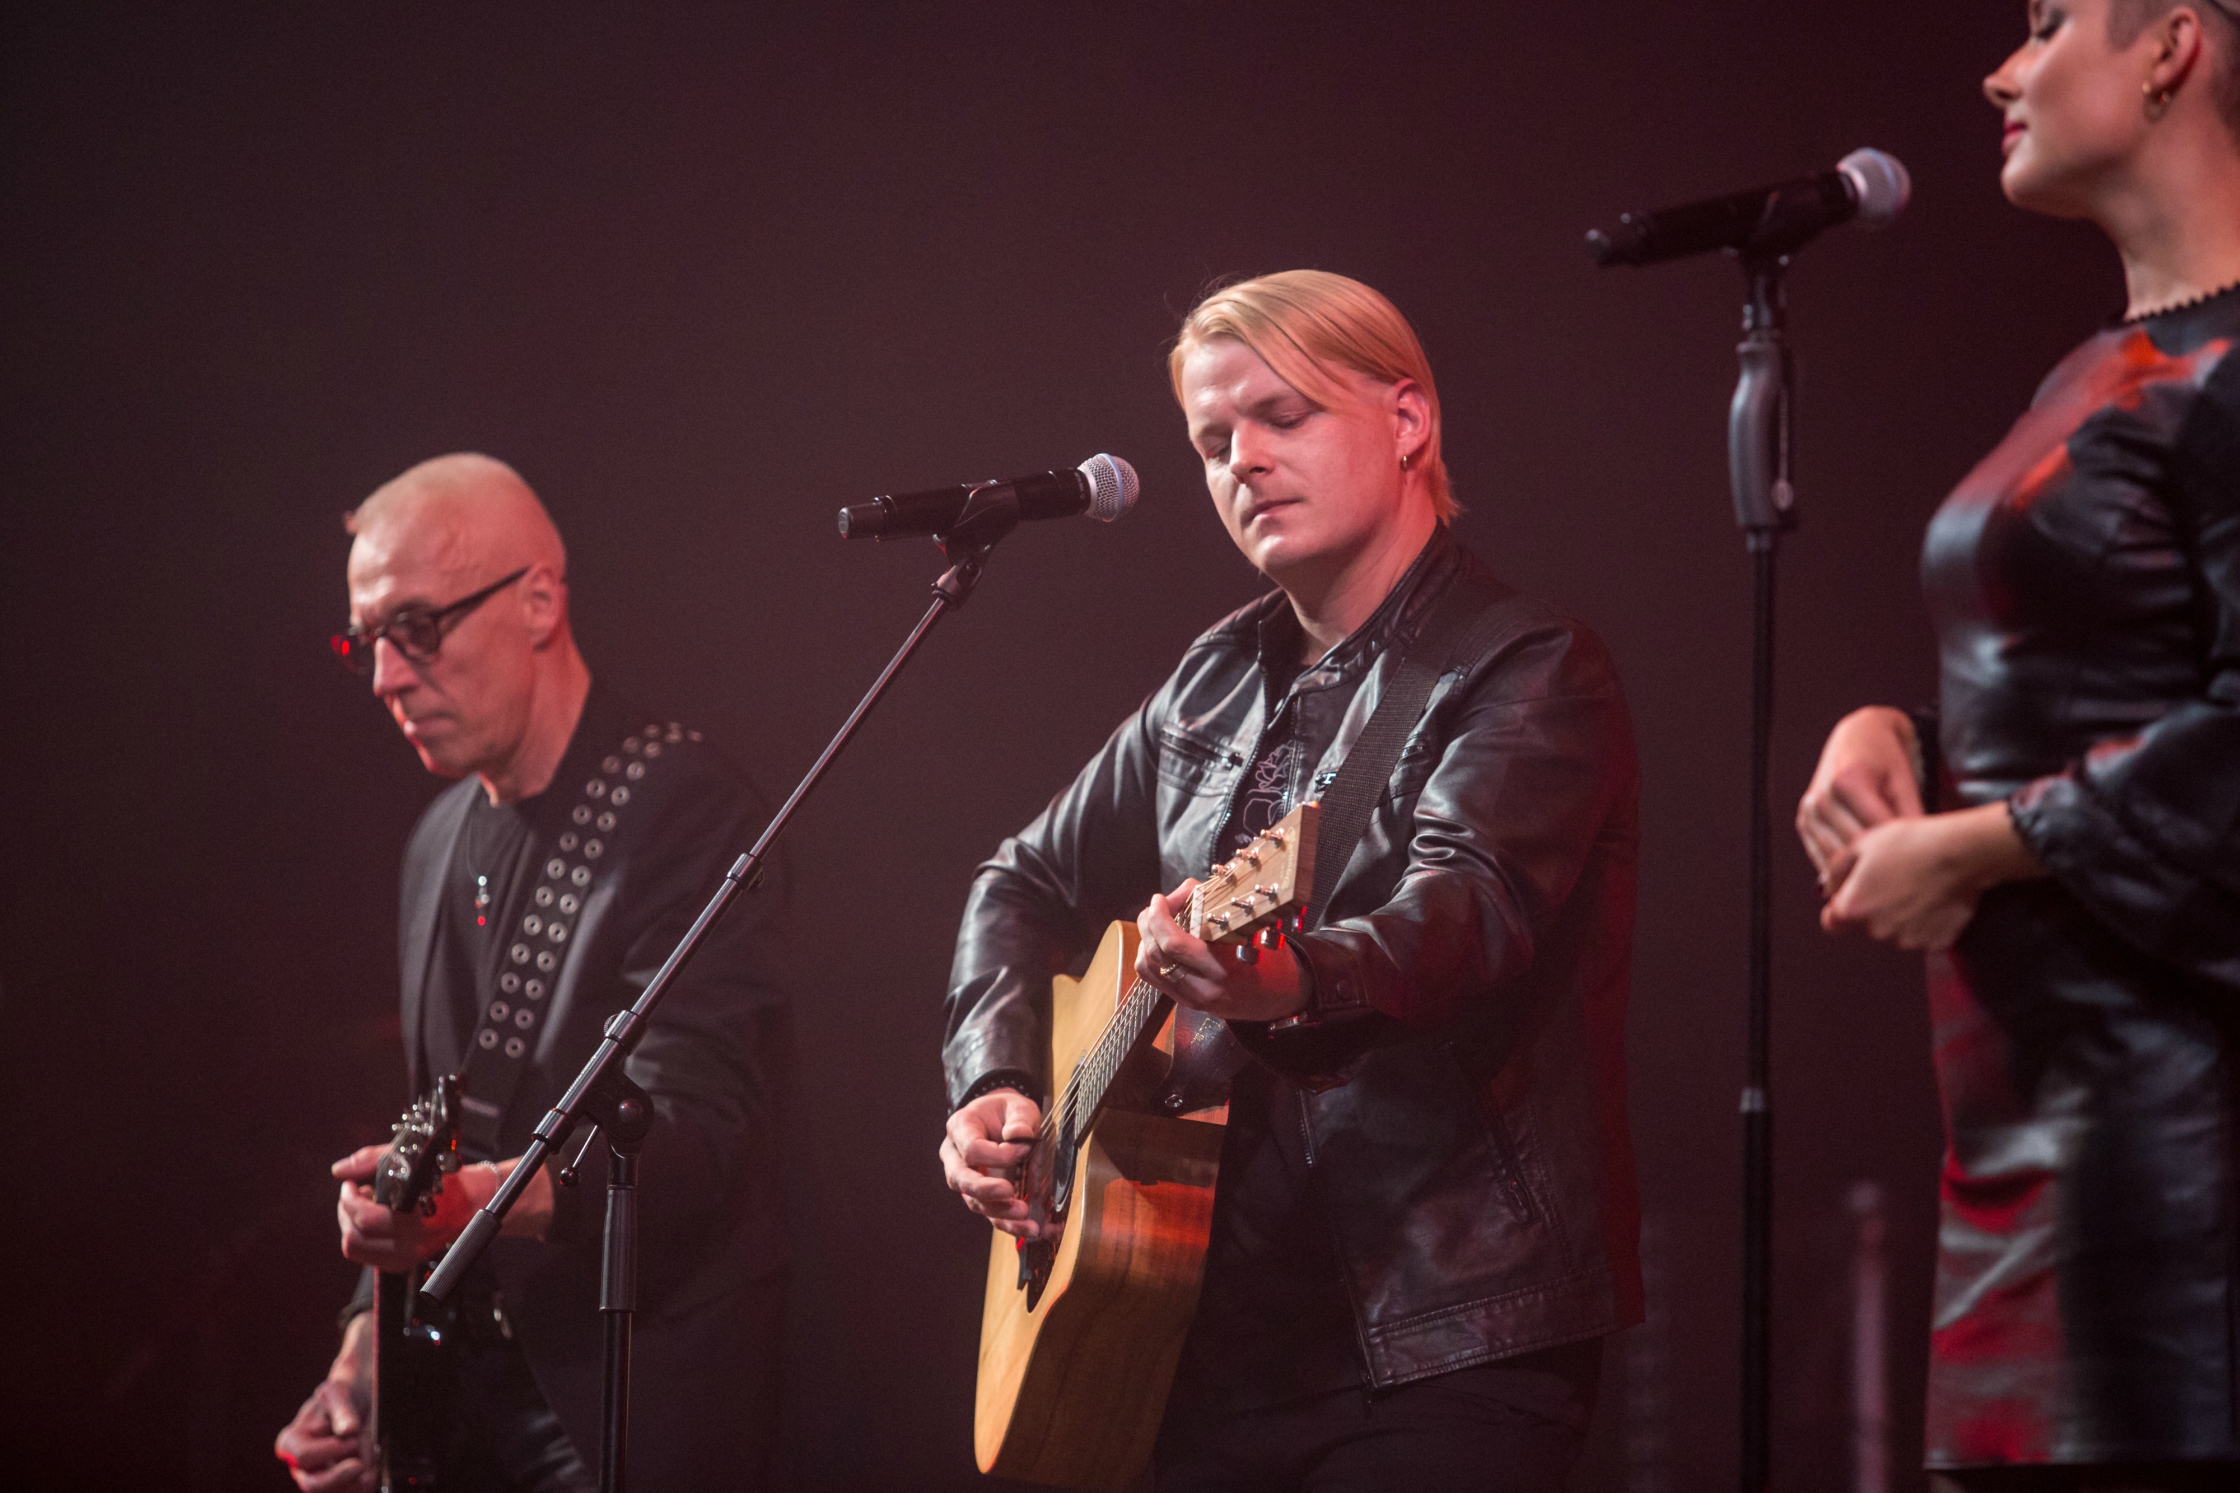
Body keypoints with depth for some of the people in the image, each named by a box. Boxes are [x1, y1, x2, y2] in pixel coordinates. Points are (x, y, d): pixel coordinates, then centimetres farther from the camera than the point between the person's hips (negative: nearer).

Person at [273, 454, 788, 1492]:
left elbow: (685, 1134, -23)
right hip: (470, 1402, 7)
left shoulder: (682, 808, -12)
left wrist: (477, 1200, -38)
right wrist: (364, 1359, 9)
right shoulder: (442, 840, 13)